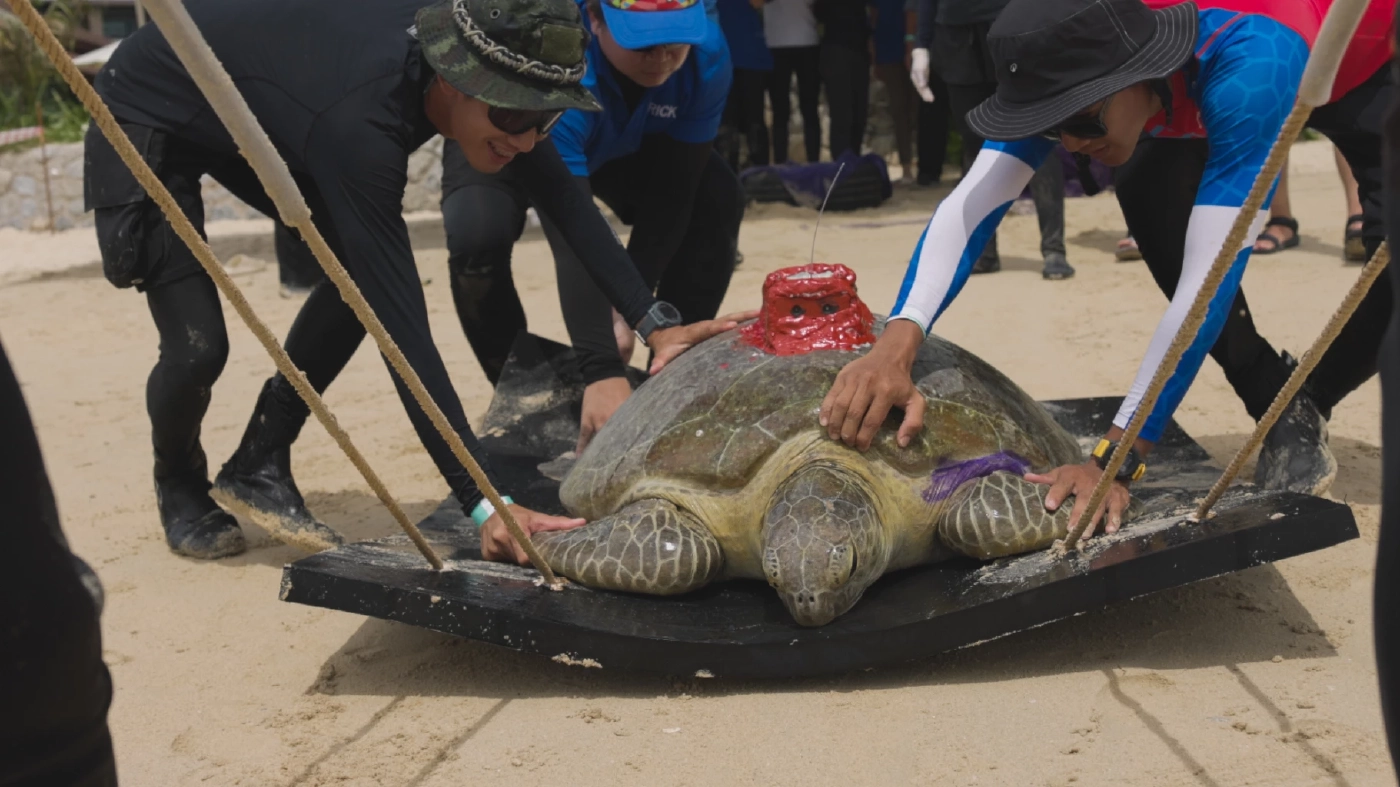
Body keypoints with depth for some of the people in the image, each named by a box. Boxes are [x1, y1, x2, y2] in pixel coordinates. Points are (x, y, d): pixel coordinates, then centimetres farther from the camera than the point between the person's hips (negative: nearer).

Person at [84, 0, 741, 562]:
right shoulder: (361, 119, -43)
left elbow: (563, 198, -14)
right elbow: (403, 329, -46)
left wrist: (656, 323, -22)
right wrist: (487, 504, -49)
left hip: (248, 120, 7)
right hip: (149, 117, -7)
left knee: (362, 268, -5)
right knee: (197, 348, -15)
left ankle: (259, 466, 9)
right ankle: (179, 484, 19)